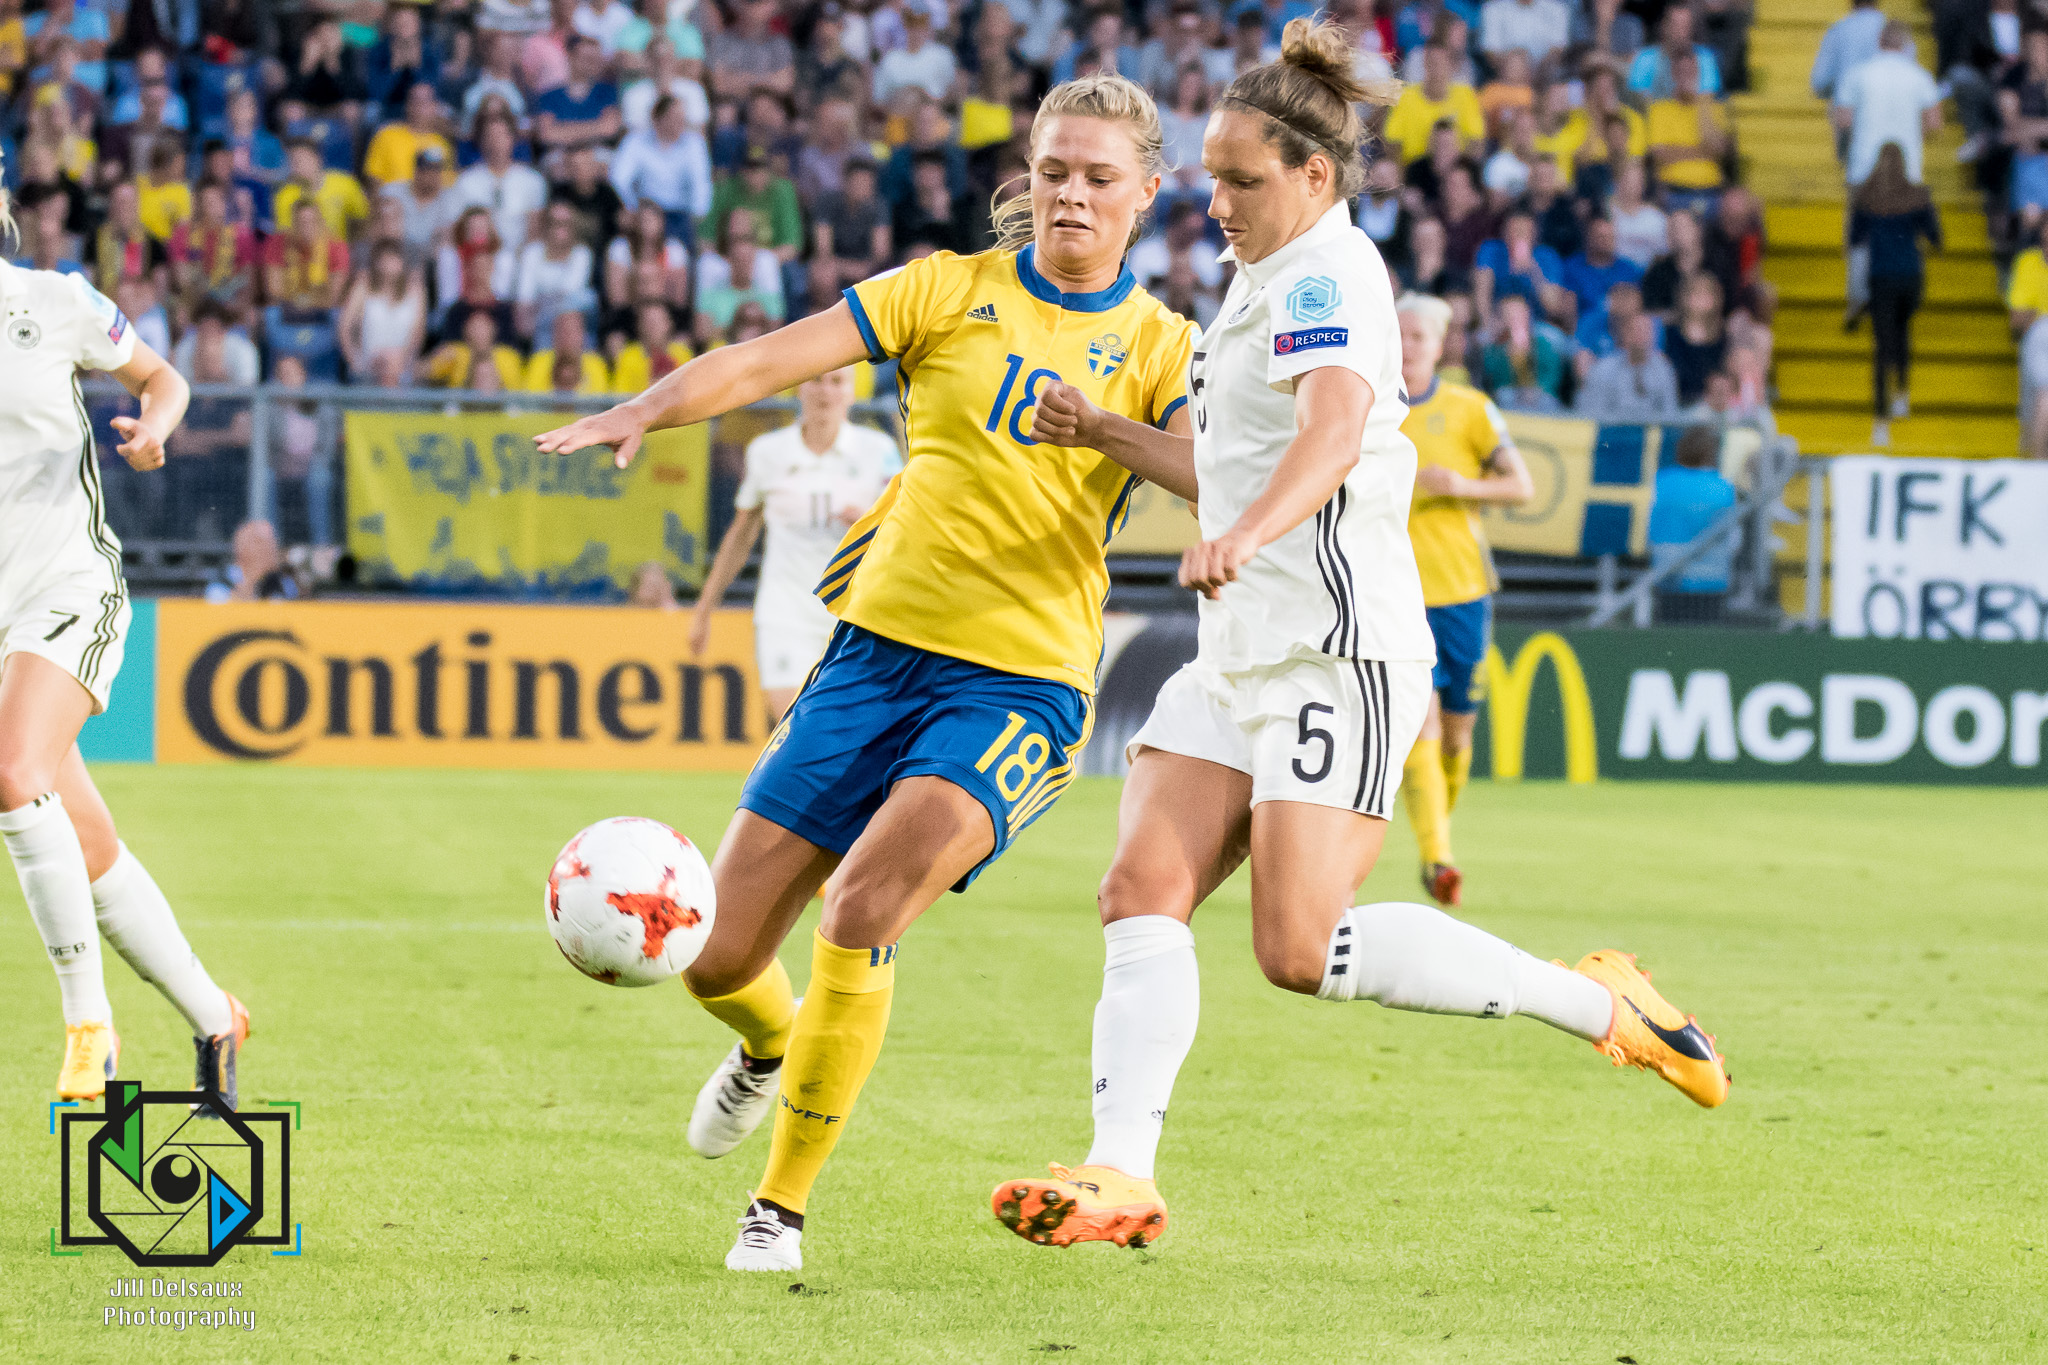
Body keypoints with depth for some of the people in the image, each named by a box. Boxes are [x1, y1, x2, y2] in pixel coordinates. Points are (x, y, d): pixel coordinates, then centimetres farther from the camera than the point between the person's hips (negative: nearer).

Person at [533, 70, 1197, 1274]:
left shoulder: (1158, 347, 6)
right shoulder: (951, 292, 6)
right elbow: (772, 359, -4)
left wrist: (1110, 432, -30)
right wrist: (651, 407, -21)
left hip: (1025, 678, -2)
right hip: (882, 644, 2)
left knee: (864, 908, -26)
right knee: (717, 957, 1)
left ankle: (784, 1206, -11)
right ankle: (772, 1047, 40)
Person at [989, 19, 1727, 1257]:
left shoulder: (1326, 275, -12)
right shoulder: (1271, 282, 20)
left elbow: (1336, 425, -33)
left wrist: (1241, 538, -49)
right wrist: (1112, 437, 24)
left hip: (1338, 656, -10)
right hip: (1244, 655, 10)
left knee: (1303, 951, -15)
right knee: (1143, 891, -6)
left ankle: (1598, 1005, -2)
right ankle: (1122, 1176, -13)